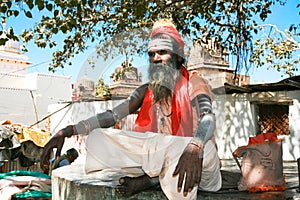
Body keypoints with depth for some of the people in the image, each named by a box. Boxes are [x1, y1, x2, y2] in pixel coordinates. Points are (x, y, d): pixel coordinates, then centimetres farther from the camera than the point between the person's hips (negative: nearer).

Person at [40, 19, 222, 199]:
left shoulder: (193, 83, -5)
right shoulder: (146, 91, 10)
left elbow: (208, 118, -25)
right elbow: (112, 115, -1)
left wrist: (194, 148, -48)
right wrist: (69, 131, -15)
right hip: (161, 156, 5)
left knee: (204, 147, -41)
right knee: (98, 138, -9)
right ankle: (162, 176, -22)